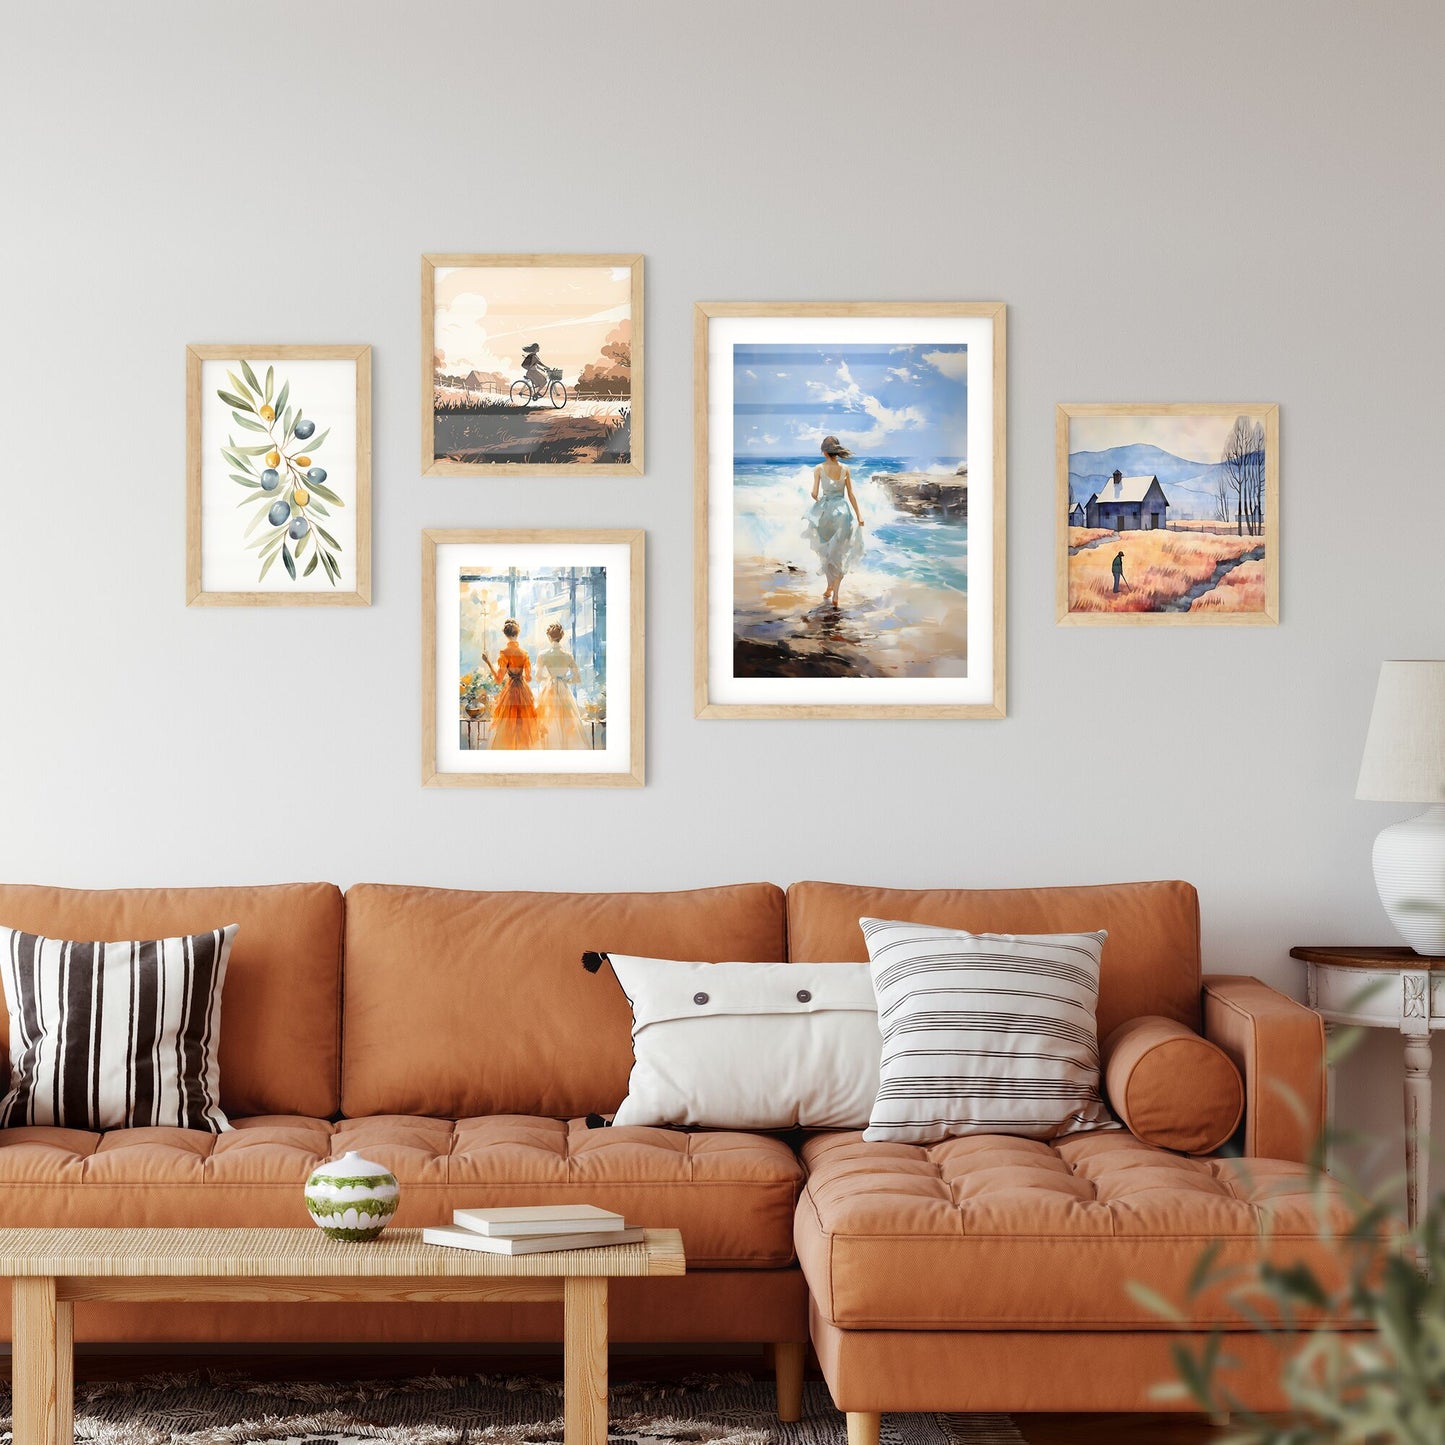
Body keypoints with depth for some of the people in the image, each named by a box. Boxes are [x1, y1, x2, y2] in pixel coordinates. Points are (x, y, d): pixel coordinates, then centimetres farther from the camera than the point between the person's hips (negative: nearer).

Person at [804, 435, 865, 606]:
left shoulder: (819, 468, -7)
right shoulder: (845, 470, -1)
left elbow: (815, 493, -8)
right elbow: (851, 495, 1)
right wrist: (859, 516, 7)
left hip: (825, 510, -1)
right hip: (843, 511, 1)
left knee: (826, 551, 19)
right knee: (840, 554, 8)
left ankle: (830, 587, 25)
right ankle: (835, 594, 0)